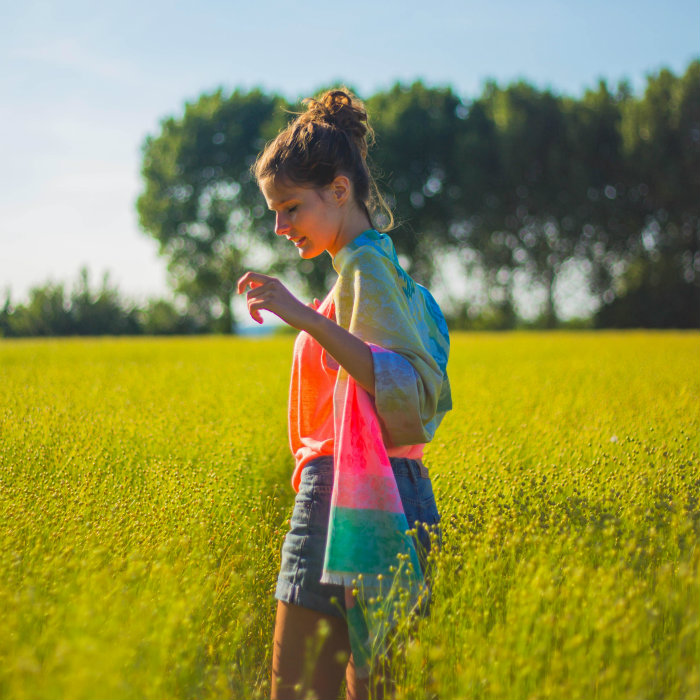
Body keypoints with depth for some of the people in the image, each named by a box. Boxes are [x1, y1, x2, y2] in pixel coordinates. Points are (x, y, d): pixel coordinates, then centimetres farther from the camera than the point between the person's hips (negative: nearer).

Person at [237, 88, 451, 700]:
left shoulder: (364, 264, -8)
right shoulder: (381, 261, 20)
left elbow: (411, 388, -23)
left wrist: (304, 316, -27)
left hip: (352, 496, -10)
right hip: (393, 491, 10)